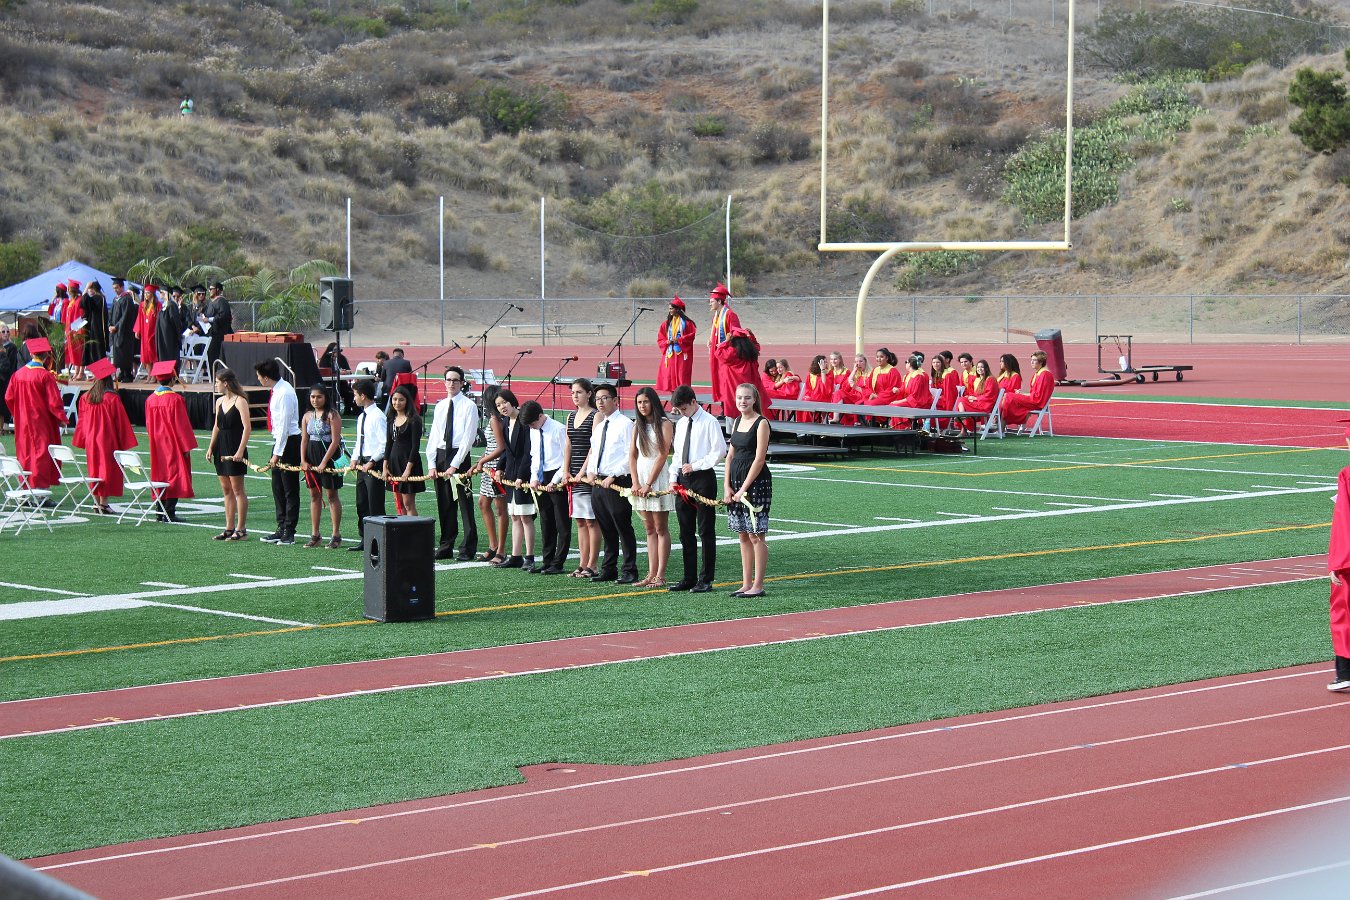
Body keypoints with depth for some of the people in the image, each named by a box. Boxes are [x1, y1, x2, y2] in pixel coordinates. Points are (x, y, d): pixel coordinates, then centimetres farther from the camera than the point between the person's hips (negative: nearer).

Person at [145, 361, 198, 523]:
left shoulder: (150, 400, 2)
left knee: (160, 475, 12)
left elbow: (149, 424, 9)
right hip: (173, 444, -6)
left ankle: (160, 512, 13)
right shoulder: (175, 399, -15)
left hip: (157, 445, 6)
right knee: (174, 476, -2)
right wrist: (187, 446, -8)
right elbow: (182, 425, -14)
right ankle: (169, 513, -6)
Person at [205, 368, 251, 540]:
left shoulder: (240, 401, -11)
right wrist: (210, 447, 14)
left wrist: (240, 450, -21)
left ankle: (241, 529, 0)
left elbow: (247, 427, -15)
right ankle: (229, 529, 14)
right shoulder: (219, 401, 12)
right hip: (221, 448, 8)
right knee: (226, 490, 10)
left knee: (237, 489, -4)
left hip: (235, 449, -8)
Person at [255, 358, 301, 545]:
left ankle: (289, 532, 3)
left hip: (289, 442, -10)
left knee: (290, 489, -2)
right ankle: (281, 529, 19)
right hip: (280, 440, 10)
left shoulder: (284, 393, -20)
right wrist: (276, 451, 16)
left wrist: (277, 453, -20)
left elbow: (284, 425, -21)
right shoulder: (278, 390, 8)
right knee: (277, 487, 13)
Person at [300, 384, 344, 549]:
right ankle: (315, 535, 13)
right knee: (314, 495, 8)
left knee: (331, 495, -2)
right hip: (311, 457, 6)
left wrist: (324, 462, -17)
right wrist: (303, 461, -2)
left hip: (329, 457, -6)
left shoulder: (332, 415, -9)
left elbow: (335, 441, -14)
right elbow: (304, 440, 11)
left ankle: (336, 535, 1)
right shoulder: (307, 416, 10)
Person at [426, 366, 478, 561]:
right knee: (444, 504, 9)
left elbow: (468, 438, -10)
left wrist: (455, 465, -15)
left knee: (465, 504, -4)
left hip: (460, 456, -6)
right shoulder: (440, 406, 13)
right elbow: (433, 436, 12)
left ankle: (468, 550, 0)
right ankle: (446, 547, 16)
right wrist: (431, 463, 1)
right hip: (440, 455, 6)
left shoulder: (469, 406, -5)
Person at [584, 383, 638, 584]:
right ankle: (608, 570, 16)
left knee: (623, 528, -5)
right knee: (606, 530, 11)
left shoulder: (625, 424, -7)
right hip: (598, 483, 8)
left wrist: (612, 476, -17)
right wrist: (590, 471, 6)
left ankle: (629, 571, -2)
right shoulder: (599, 426, 18)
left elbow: (631, 456, -13)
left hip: (617, 482, -8)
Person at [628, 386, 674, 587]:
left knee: (661, 528, -3)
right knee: (649, 529, 7)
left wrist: (648, 484, -13)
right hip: (641, 480, 6)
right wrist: (635, 483, -4)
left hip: (658, 478, -6)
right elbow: (632, 455, 9)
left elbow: (662, 455, -10)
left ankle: (660, 576, -5)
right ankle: (651, 574, 6)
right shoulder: (637, 426, 13)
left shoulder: (664, 424, -4)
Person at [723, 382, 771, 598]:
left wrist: (744, 488, -15)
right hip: (736, 479, 8)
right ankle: (746, 584, 14)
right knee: (743, 536, 10)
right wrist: (727, 486, 4)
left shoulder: (761, 423, -10)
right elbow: (730, 455, 14)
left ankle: (758, 586, -1)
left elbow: (759, 459, -14)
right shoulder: (737, 422, 13)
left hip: (755, 481, -8)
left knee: (755, 535, -5)